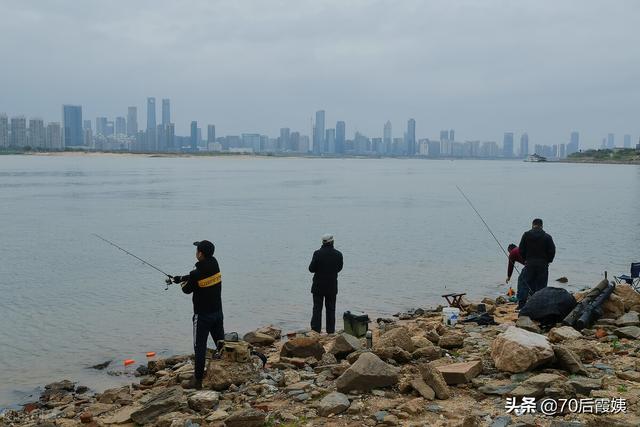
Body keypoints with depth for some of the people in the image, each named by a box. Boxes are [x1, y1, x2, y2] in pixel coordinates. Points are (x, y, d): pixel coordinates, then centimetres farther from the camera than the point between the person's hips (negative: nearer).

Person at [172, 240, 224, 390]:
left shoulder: (196, 274, -23)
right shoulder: (215, 264, -5)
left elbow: (187, 290, -5)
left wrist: (182, 283, 17)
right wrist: (182, 278, 12)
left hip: (202, 315, -6)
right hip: (218, 312, 7)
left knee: (200, 347, 1)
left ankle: (198, 380, 7)